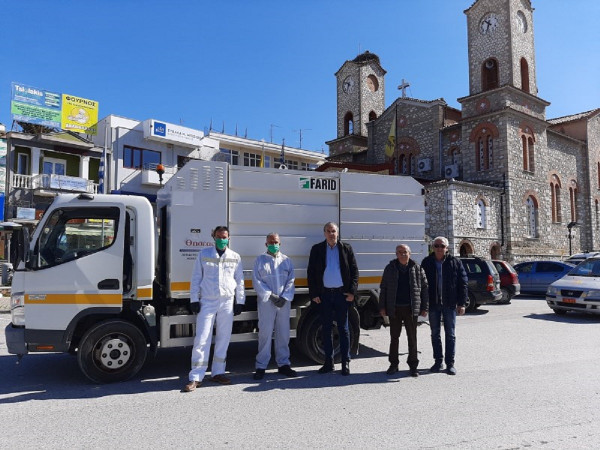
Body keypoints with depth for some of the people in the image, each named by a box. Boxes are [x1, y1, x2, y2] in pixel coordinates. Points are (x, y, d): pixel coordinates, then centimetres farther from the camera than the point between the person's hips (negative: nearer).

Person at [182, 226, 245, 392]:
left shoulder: (235, 257, 8)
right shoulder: (204, 254, 4)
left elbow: (240, 280, 12)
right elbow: (196, 278, 5)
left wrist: (240, 301, 9)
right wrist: (194, 299, -1)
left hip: (227, 302, 2)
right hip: (207, 301, -2)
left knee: (223, 338, 8)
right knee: (202, 339, -4)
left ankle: (217, 373, 21)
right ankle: (195, 377, 2)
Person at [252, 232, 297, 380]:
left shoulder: (286, 260, 12)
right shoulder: (260, 260, 5)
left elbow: (291, 281, 6)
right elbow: (257, 281, -2)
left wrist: (284, 297, -7)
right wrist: (270, 295, -12)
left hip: (284, 302, 3)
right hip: (266, 302, -3)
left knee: (283, 334, 7)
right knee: (265, 334, -2)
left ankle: (283, 364, 19)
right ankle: (261, 366, 7)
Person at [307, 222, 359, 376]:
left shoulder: (346, 249, 4)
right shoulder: (317, 249, 5)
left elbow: (354, 271, 4)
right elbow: (311, 272, 4)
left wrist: (352, 291, -6)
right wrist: (314, 293, -2)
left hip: (342, 293, -1)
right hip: (324, 294, 1)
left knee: (343, 328, 6)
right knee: (326, 329, 8)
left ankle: (345, 362, 14)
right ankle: (328, 362, 19)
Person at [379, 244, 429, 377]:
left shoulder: (417, 269, 2)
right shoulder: (390, 269, 4)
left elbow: (425, 288, 4)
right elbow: (383, 289, 7)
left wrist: (424, 307, 0)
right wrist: (382, 307, 2)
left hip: (411, 309, -1)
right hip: (394, 308, 1)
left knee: (412, 338, 6)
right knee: (394, 337, 9)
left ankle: (413, 366, 17)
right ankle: (393, 364, 20)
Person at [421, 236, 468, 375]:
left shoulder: (455, 262, -2)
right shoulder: (427, 262, 2)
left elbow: (462, 283, -2)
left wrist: (461, 303, -6)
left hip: (449, 304, -2)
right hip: (433, 304, 2)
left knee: (450, 335, 5)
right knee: (435, 334, 10)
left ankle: (450, 363, 14)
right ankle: (438, 361, 22)